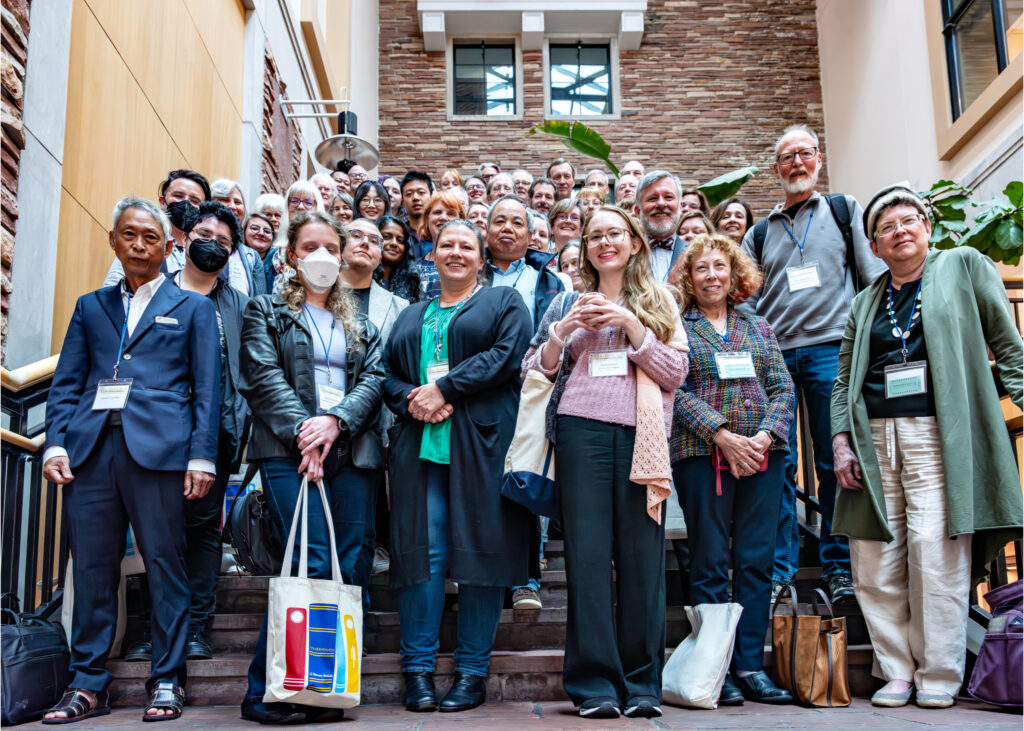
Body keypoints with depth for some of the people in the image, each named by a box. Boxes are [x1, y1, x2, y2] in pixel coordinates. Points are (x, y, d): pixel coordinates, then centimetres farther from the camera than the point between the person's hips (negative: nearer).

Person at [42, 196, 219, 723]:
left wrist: (201, 457, -5)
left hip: (158, 447, -3)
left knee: (165, 565, -1)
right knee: (91, 568, 3)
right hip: (91, 446, 3)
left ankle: (167, 681, 8)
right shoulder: (90, 307, 21)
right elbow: (65, 383, 15)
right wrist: (55, 443, 0)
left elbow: (206, 389, 5)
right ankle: (88, 685, 13)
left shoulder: (192, 308, 13)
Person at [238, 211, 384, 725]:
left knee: (349, 568, -4)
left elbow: (373, 379, 9)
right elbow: (263, 376, -1)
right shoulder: (266, 312, 13)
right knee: (313, 564, -16)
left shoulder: (360, 324, 23)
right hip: (288, 451, -4)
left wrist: (335, 421, -10)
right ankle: (266, 692, -8)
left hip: (349, 451, 4)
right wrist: (302, 430, -14)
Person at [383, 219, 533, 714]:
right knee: (421, 550, -1)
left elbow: (507, 355, -5)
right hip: (419, 444, 3)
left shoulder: (505, 302, 12)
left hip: (482, 443, -3)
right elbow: (387, 373, 16)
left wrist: (443, 389, -12)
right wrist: (412, 400, -6)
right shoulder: (411, 316, 25)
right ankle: (418, 669, 6)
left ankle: (472, 672, 6)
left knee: (480, 549, -3)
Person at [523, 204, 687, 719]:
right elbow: (535, 372, 13)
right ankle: (594, 685, 4)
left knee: (641, 556, -1)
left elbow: (675, 372, 5)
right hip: (582, 431, 1)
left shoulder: (658, 302, 16)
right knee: (588, 555, -2)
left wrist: (630, 325, -5)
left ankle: (642, 685, 9)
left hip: (641, 435, 0)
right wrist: (563, 330, -4)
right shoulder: (568, 301, 17)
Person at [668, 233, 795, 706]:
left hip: (763, 454, 4)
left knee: (756, 561, 3)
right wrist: (723, 435, -14)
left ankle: (750, 664, 10)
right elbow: (675, 391, -4)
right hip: (701, 453, -3)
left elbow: (783, 388, 10)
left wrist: (765, 435, -7)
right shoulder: (676, 327, 6)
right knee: (710, 563, -1)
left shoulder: (759, 328, 17)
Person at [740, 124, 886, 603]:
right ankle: (778, 570, 4)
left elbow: (874, 269, 7)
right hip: (774, 355, 2)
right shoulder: (760, 231, 18)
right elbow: (746, 298, 15)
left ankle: (839, 567, 10)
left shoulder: (845, 210, 13)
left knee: (835, 462, 1)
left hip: (831, 349, -2)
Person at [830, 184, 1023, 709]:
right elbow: (844, 380, 17)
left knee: (936, 555, -9)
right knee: (875, 564, -1)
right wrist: (841, 441, 5)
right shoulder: (865, 303, 19)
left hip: (936, 434, -4)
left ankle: (938, 675, 3)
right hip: (874, 438, 4)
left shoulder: (964, 266, 10)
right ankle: (897, 671, 10)